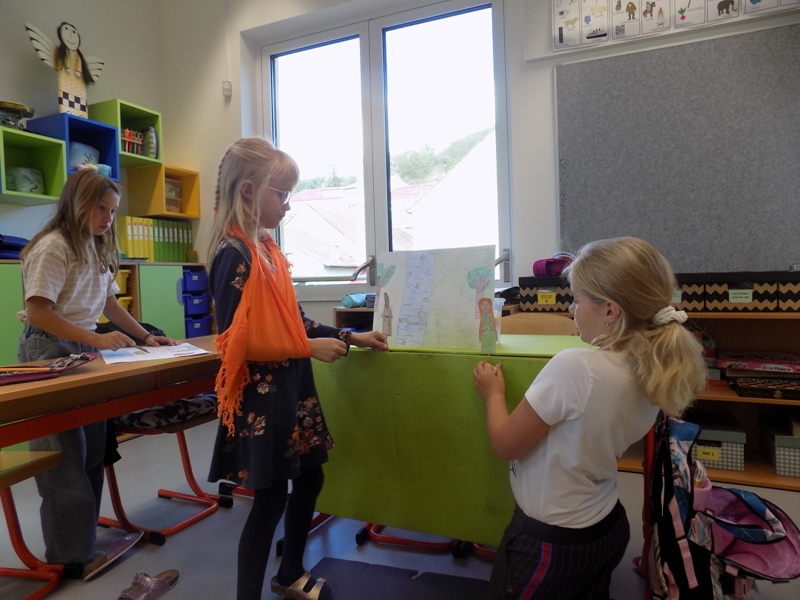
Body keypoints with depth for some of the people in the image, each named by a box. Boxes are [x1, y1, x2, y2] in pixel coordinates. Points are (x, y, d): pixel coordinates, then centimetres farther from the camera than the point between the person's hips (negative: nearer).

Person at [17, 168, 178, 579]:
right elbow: (36, 313, -20)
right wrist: (97, 340, -25)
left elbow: (109, 303, 16)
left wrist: (146, 337, 6)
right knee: (65, 458, -1)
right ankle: (71, 554, 13)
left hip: (85, 349, 8)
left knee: (91, 451, 10)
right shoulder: (53, 247, -14)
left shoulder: (98, 249, 12)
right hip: (50, 350, -8)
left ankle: (80, 541, 23)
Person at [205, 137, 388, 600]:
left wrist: (350, 337, 12)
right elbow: (236, 341, -21)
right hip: (261, 393, -9)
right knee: (271, 495, 4)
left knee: (309, 478, 19)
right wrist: (309, 348, -18)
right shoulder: (234, 254, -17)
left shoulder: (266, 247, 8)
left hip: (290, 385, 9)